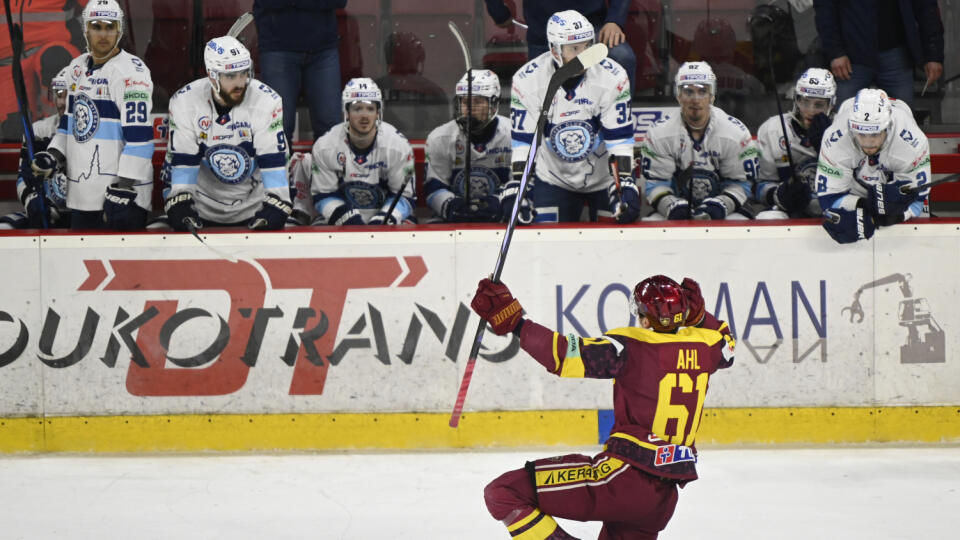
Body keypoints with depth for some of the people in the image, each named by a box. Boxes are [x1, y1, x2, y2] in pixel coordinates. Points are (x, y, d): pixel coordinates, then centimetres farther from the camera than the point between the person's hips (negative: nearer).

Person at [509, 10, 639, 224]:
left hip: (604, 177, 0)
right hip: (554, 179, 0)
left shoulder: (612, 77, -18)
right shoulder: (527, 80, -17)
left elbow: (619, 138, -16)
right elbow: (523, 140, -12)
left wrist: (624, 183, -24)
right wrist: (517, 184, -20)